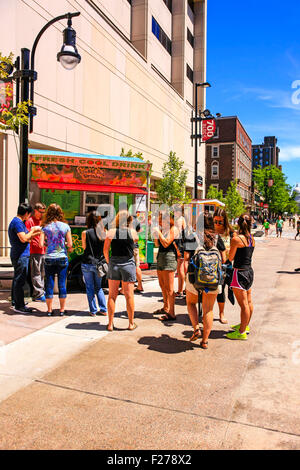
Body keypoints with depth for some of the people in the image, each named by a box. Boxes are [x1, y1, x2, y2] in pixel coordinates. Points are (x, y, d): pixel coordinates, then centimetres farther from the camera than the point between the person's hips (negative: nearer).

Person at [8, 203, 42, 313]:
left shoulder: (19, 222, 16)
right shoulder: (17, 222, -16)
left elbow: (26, 238, 20)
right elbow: (24, 239, -24)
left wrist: (37, 232, 17)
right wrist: (32, 231, -10)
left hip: (20, 255, 11)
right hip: (20, 256, -11)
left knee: (17, 279, 20)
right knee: (19, 280, -7)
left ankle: (15, 301, 33)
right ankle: (19, 306, -3)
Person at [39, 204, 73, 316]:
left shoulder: (45, 227, -2)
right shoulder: (65, 226, -3)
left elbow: (41, 244, -6)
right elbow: (70, 244, -4)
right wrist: (69, 248, 18)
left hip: (49, 258, 0)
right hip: (62, 257, 0)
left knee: (49, 284, 8)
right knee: (62, 284, 7)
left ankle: (49, 309, 14)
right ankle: (62, 309, 14)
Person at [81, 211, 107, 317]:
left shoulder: (85, 233, -10)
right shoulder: (103, 232, -4)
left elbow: (84, 247, 3)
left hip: (87, 263, -3)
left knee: (90, 288, 9)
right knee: (98, 287, 18)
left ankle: (93, 311, 12)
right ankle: (103, 309, 15)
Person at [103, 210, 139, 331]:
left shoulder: (111, 232, -3)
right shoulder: (133, 232, -3)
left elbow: (105, 250, -2)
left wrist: (109, 262, 10)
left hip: (114, 263, 1)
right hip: (128, 264, -1)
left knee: (112, 295, 8)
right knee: (129, 295, 6)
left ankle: (110, 324, 14)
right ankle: (131, 323, 15)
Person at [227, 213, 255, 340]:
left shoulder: (236, 239, -17)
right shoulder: (251, 239, 4)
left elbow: (230, 258, -10)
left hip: (240, 272, -8)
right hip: (249, 271, 8)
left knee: (243, 304, -1)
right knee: (248, 302, 19)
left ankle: (242, 332, 10)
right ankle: (245, 325, 36)